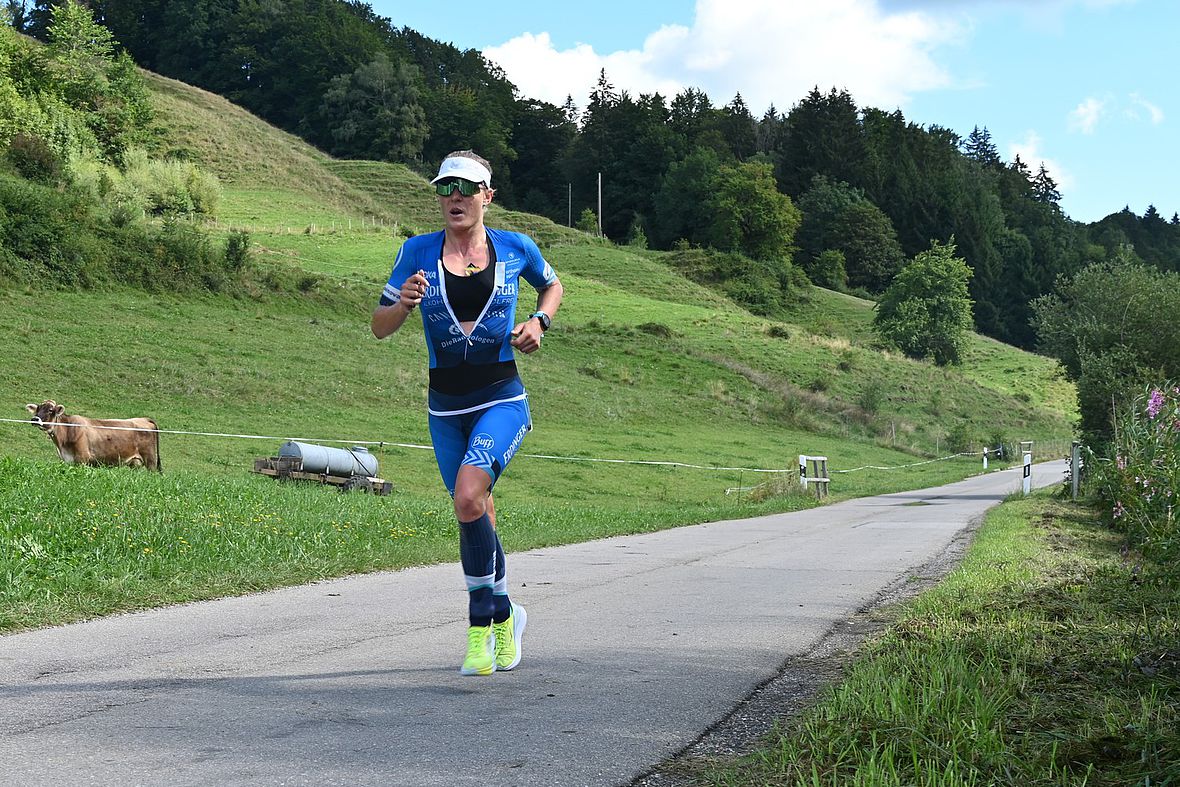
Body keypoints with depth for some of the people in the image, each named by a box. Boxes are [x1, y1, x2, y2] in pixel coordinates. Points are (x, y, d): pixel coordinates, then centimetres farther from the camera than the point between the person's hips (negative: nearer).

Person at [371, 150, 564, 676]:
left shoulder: (515, 248, 0)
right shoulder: (418, 252, 0)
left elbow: (552, 285, 20)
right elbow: (379, 328, 2)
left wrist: (539, 321, 0)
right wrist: (403, 303, -20)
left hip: (502, 400, -3)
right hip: (445, 407, 3)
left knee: (468, 497, -24)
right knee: (474, 512, 10)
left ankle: (482, 621, -10)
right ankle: (502, 616, 30)